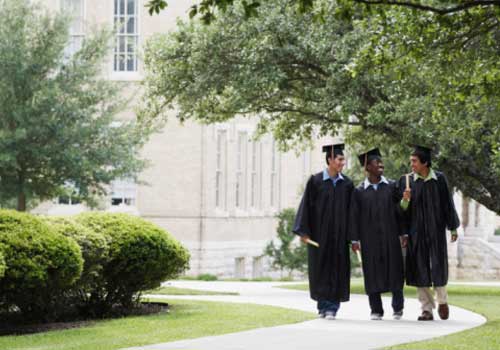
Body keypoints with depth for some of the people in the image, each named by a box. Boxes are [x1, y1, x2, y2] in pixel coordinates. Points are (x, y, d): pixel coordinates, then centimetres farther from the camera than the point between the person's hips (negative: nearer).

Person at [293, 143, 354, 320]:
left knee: (337, 270, -2)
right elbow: (306, 206, -2)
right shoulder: (315, 181, -2)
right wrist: (304, 231, -9)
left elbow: (351, 210, 7)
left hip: (339, 234, 2)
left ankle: (332, 307, 0)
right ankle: (323, 305, 13)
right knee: (320, 269, 2)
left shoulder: (347, 184, 6)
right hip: (319, 232, -2)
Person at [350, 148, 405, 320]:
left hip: (390, 236, 0)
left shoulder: (392, 186, 5)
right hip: (369, 238, 0)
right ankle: (376, 310, 8)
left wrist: (403, 233, -1)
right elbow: (354, 216, 2)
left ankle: (398, 307, 16)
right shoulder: (359, 191, 3)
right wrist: (354, 239, -4)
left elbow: (400, 210, 5)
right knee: (373, 273, 1)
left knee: (394, 269, 1)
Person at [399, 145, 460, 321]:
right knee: (420, 269, 0)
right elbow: (402, 210, 2)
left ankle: (442, 301, 22)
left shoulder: (439, 179, 0)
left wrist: (453, 228, 7)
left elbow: (447, 203, 6)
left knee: (438, 267, -1)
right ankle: (427, 309, 6)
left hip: (436, 230, -1)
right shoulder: (407, 181, 2)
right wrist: (405, 200, -20)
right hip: (416, 232, 1)